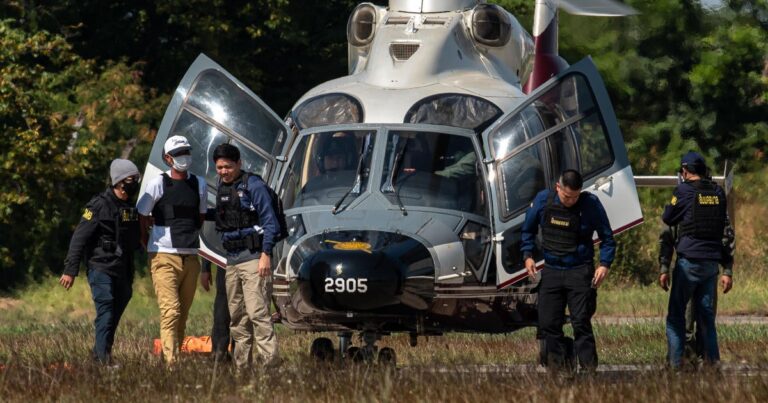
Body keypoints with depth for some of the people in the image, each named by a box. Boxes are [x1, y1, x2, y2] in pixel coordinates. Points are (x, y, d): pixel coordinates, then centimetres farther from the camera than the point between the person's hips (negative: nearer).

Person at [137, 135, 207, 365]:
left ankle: (176, 356, 14)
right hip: (165, 257, -5)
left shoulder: (199, 184, 12)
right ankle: (171, 361, -20)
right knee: (171, 311, -15)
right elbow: (141, 218, 4)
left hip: (190, 257, 5)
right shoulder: (158, 184, -3)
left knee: (183, 313, 6)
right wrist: (151, 247, 6)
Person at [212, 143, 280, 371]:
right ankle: (241, 367, 12)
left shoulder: (253, 185, -7)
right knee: (236, 317, 8)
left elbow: (269, 222, -11)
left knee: (257, 312, -16)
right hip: (232, 259, 8)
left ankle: (270, 362, -20)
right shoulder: (222, 189, 16)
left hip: (253, 258, -8)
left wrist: (266, 255, -18)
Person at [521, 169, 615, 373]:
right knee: (548, 323, 1)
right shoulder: (543, 200, 0)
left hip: (580, 272, -3)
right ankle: (559, 366, 9)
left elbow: (607, 237, 0)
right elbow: (528, 230, 15)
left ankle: (589, 368, -4)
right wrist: (527, 255, 2)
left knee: (581, 322, -9)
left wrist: (604, 264, -11)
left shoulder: (591, 204, -8)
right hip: (551, 270, 3)